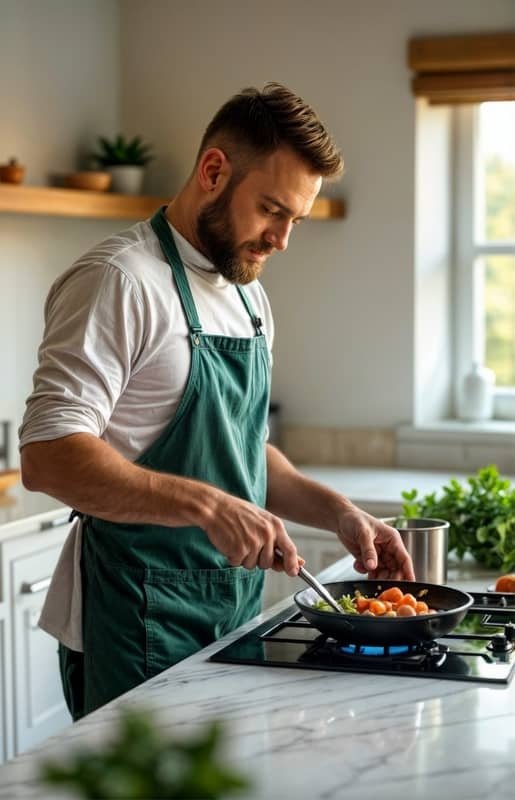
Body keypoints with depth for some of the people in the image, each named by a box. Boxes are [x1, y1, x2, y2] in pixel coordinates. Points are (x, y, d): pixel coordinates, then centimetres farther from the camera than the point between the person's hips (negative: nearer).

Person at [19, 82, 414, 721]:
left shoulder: (248, 296, 13)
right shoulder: (119, 280, -15)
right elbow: (48, 457, -24)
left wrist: (335, 512, 5)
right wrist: (205, 504, -32)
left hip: (233, 617, 8)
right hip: (141, 629, -8)